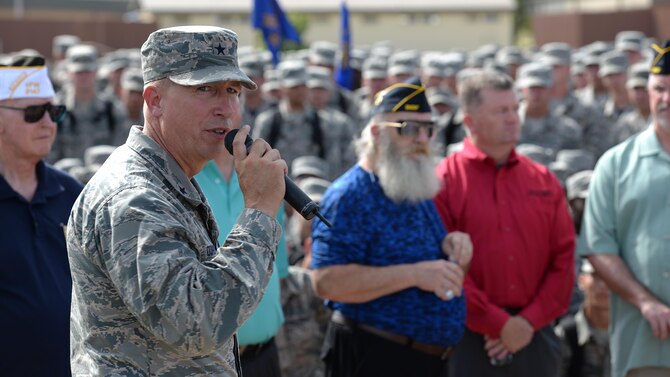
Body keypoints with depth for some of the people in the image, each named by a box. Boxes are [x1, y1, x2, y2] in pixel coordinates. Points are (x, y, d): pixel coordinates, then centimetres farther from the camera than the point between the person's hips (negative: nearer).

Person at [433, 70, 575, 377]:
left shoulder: (545, 182, 10)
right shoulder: (443, 182, -3)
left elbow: (564, 259, 6)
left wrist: (529, 322, -6)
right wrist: (499, 324, -12)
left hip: (534, 337, 4)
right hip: (470, 338, -4)